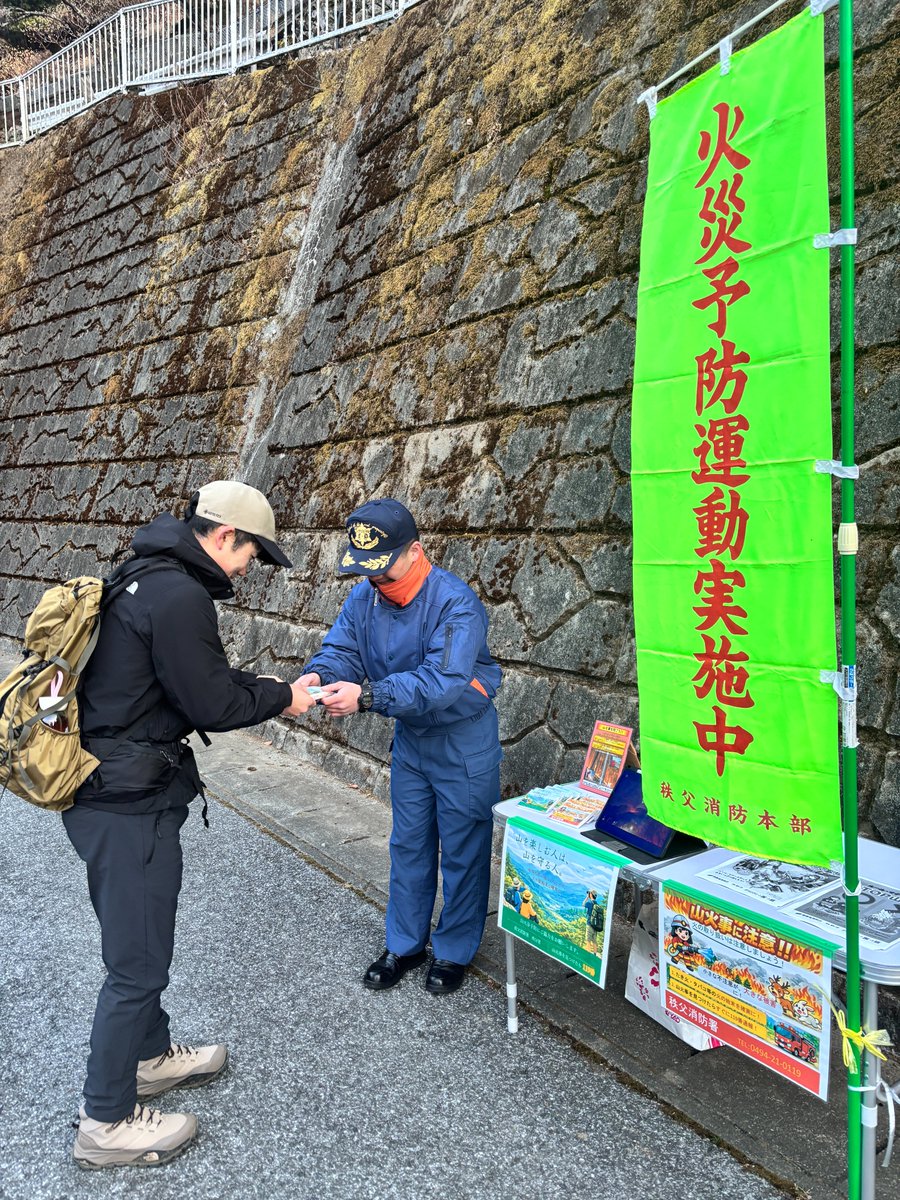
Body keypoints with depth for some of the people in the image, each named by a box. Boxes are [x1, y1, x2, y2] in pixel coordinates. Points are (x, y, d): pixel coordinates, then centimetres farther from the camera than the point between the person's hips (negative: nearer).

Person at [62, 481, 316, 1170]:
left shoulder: (149, 582, 10)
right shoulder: (179, 598, -23)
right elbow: (214, 705, -20)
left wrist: (273, 693, 8)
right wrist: (282, 697, -4)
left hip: (105, 796, 10)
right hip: (131, 808, -10)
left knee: (136, 942, 25)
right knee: (138, 961, 6)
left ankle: (151, 1057, 45)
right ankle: (107, 1124, 24)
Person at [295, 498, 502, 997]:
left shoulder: (455, 603, -29)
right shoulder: (365, 596, -7)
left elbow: (441, 681, -38)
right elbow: (341, 648, -9)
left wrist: (368, 696, -47)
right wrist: (317, 675, -33)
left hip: (463, 742, -6)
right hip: (411, 737, 6)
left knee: (462, 850, 8)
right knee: (408, 844, 17)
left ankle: (454, 951, 28)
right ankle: (405, 944, 35)